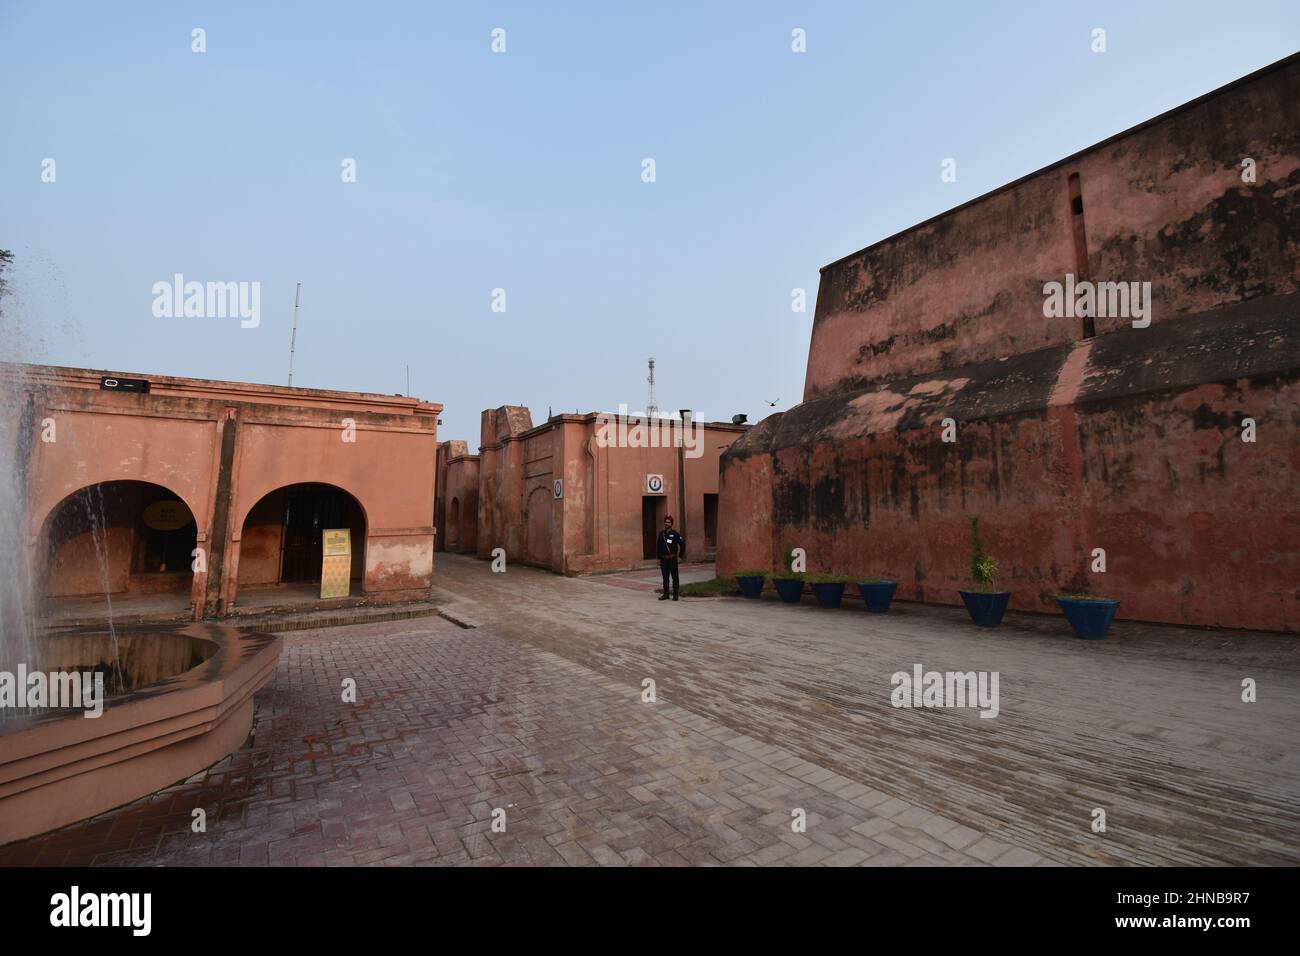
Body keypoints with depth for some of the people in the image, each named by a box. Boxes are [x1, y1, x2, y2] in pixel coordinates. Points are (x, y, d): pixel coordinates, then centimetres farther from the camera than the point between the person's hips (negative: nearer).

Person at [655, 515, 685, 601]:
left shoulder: (675, 533, -5)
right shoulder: (661, 534, 8)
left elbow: (682, 544, -5)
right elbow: (658, 546, 15)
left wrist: (680, 556, -5)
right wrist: (659, 558, 11)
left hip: (672, 559, -4)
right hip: (663, 560, 4)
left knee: (675, 577, 1)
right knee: (665, 578, 10)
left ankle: (675, 594, 8)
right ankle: (665, 594, 18)